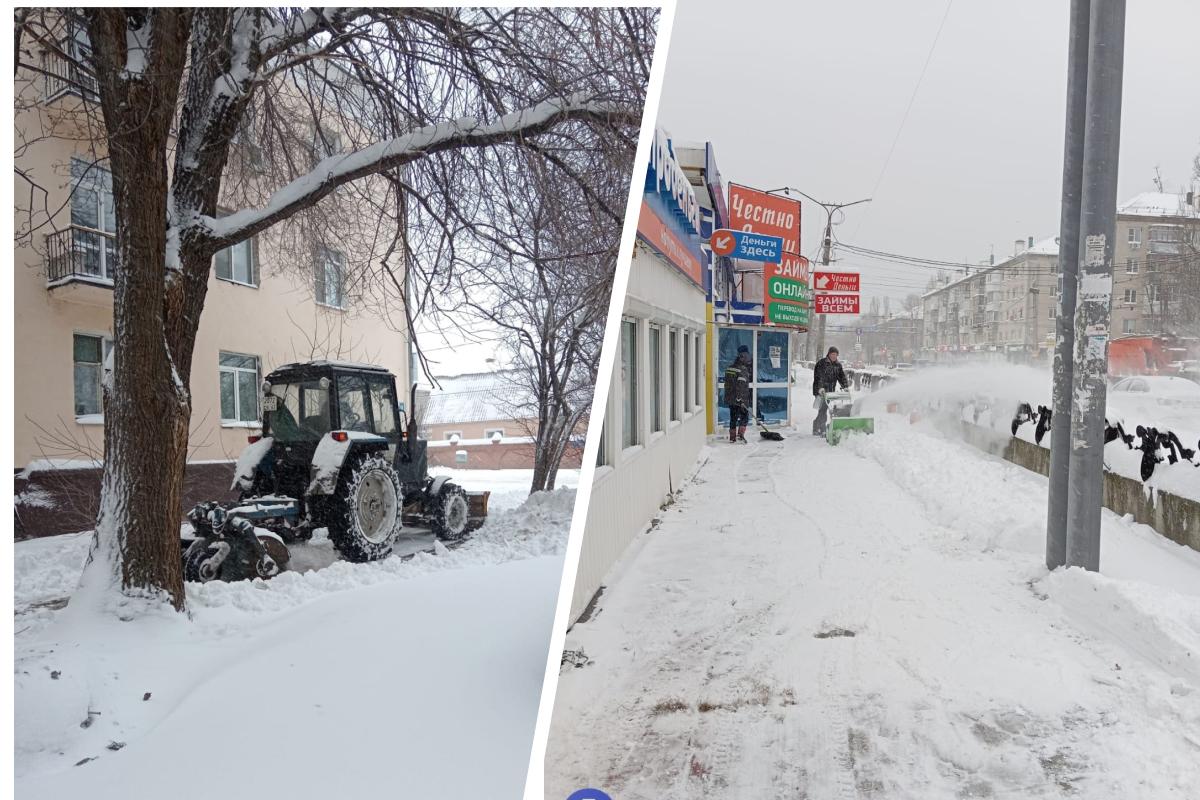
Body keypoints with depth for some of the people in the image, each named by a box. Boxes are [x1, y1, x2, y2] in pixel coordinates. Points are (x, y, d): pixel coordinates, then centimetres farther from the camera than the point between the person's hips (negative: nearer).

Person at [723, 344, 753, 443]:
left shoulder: (730, 367, 11)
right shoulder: (743, 369, -14)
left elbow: (727, 383, 17)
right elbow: (741, 386, -22)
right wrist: (741, 400, -23)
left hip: (730, 399, 7)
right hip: (740, 399, -7)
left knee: (733, 418, 13)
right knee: (744, 417, 5)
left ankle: (732, 437, 14)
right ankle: (740, 435, -6)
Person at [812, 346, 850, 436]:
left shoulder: (838, 365, 13)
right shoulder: (821, 363, -8)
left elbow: (842, 376, 8)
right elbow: (818, 377, -17)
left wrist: (845, 386, -8)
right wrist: (820, 388, -29)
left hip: (830, 391, 6)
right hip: (820, 391, -6)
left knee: (824, 410, 10)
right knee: (822, 410, -12)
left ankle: (817, 429, 18)